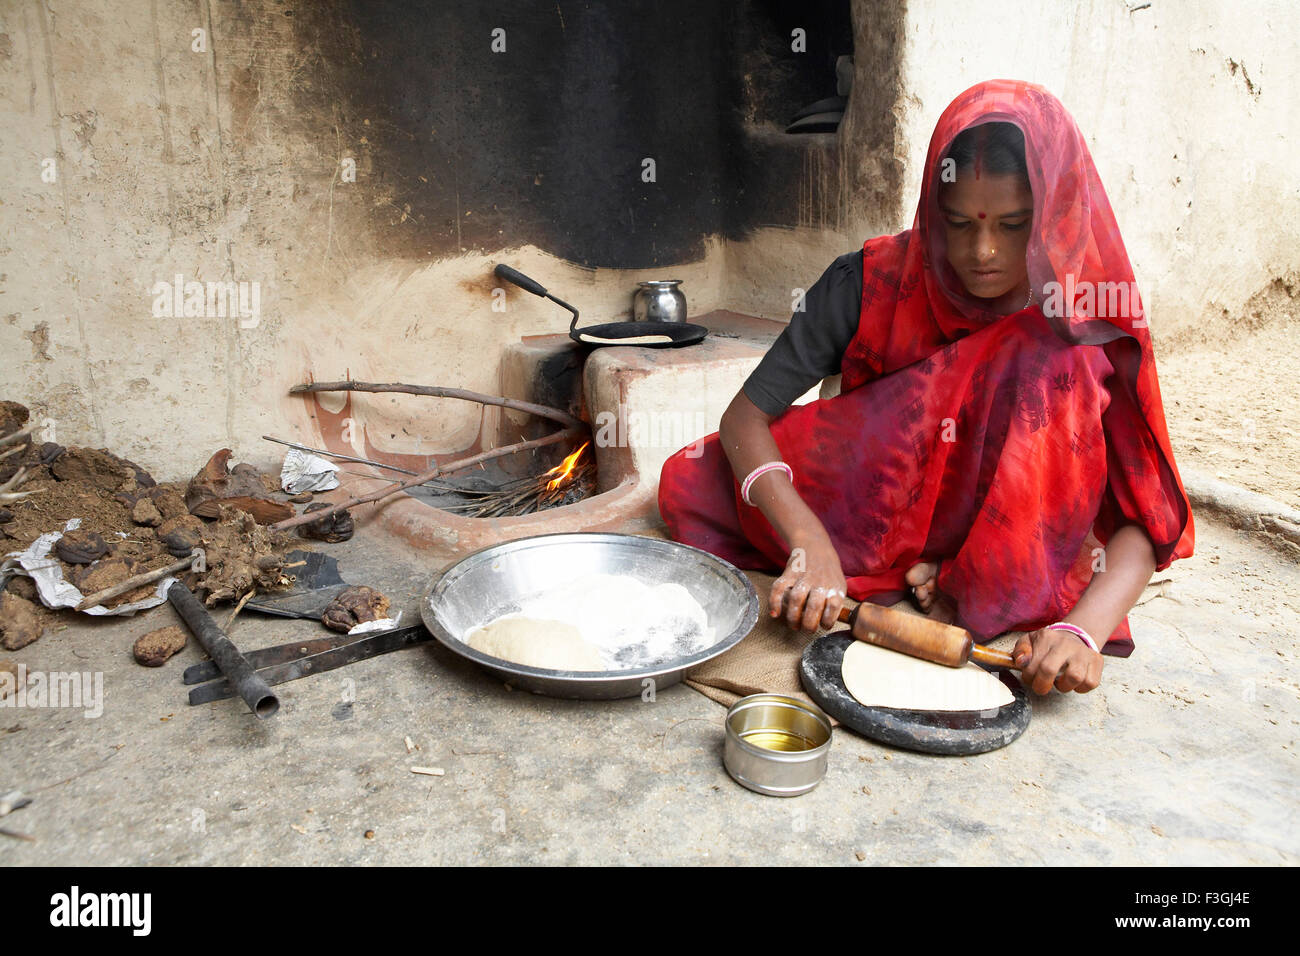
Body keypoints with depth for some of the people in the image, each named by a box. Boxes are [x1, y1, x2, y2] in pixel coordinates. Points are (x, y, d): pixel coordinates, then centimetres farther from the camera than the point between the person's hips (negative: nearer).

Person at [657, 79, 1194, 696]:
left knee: (1056, 370, -29)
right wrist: (811, 543, -34)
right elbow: (744, 417, -18)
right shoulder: (872, 283, -16)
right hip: (870, 513, 2)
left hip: (1014, 546, -1)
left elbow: (1147, 518, -16)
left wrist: (1083, 629, -35)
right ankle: (931, 582, -15)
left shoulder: (1089, 326, -15)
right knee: (688, 481, -22)